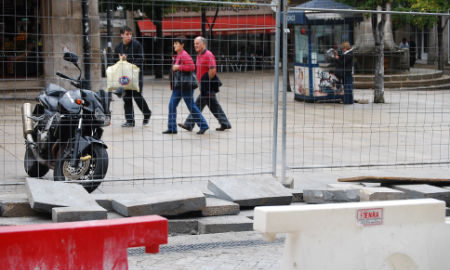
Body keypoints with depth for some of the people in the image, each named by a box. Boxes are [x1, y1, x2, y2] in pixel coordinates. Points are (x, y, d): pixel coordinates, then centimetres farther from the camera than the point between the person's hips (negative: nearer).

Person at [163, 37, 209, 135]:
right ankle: (172, 128, 8)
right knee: (172, 105, 4)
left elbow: (192, 67, -26)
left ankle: (203, 126, 8)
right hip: (177, 86, 9)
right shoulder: (177, 56, 14)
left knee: (191, 106, -3)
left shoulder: (184, 55, -14)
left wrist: (178, 67, -24)